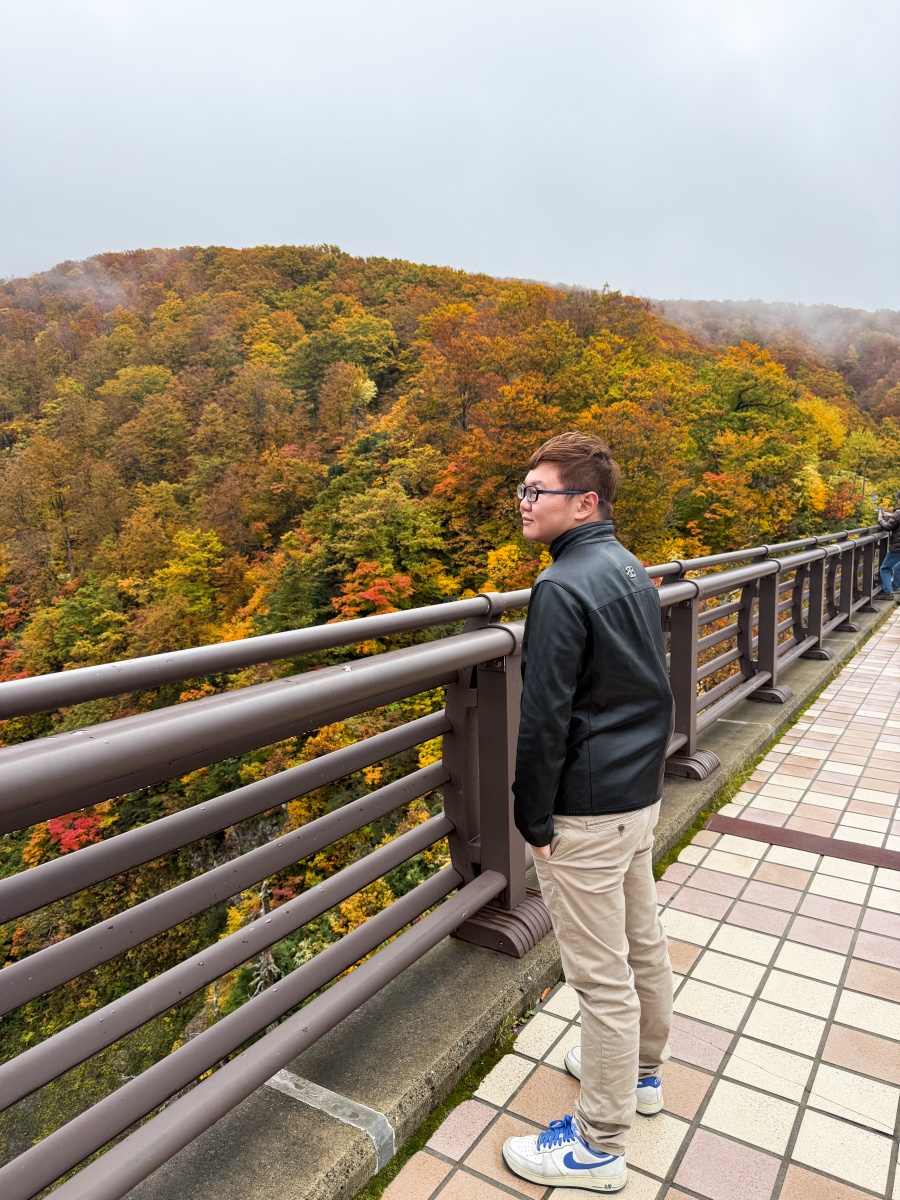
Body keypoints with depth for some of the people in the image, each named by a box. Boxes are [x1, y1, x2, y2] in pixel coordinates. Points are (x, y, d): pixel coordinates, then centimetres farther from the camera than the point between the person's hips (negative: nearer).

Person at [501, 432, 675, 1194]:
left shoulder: (563, 587, -22)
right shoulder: (633, 572, 7)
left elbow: (545, 718, -21)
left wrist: (534, 821, -12)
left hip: (588, 812, -9)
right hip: (642, 794, 9)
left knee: (603, 976, 5)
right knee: (643, 943, 24)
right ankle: (641, 1069, 46)